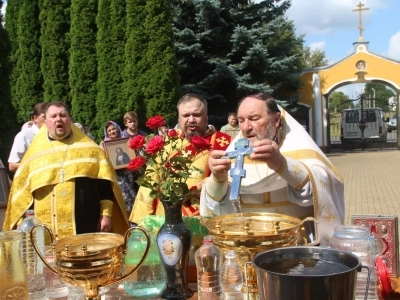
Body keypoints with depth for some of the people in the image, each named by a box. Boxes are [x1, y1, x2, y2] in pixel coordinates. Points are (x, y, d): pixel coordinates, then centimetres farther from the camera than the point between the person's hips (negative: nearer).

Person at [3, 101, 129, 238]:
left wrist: (106, 214, -3)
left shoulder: (90, 149, 7)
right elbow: (23, 193, 11)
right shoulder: (34, 152, 9)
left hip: (87, 227, 0)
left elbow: (104, 183, 4)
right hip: (49, 231, 1)